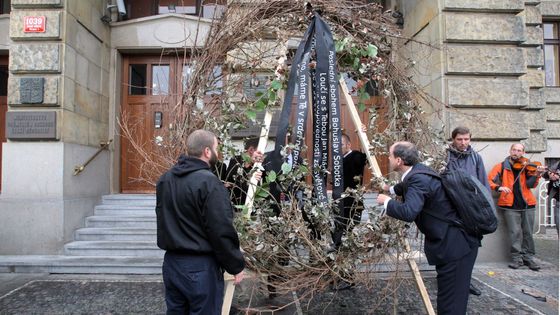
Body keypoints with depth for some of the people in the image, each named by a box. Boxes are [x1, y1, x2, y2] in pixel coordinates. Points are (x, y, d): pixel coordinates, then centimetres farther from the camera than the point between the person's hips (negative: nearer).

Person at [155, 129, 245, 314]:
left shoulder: (165, 179, 5)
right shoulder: (209, 182, -20)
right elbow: (222, 232, -19)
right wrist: (236, 265, -8)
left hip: (171, 262, 8)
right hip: (200, 266, -7)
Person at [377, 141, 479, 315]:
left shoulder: (418, 179, -24)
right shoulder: (418, 170, 6)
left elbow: (408, 212, -39)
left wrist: (387, 201, -22)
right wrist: (390, 189, 25)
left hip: (455, 244, -10)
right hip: (451, 241, 10)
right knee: (448, 296, 22)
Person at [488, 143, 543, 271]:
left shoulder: (525, 166, 8)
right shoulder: (501, 166, 4)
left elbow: (530, 184, -4)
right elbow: (489, 180, -4)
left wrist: (536, 175, -22)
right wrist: (499, 188, -21)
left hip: (527, 204, 2)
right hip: (510, 205, -2)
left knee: (528, 233, 7)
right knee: (515, 232, -5)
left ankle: (528, 257, 18)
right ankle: (517, 258, 6)